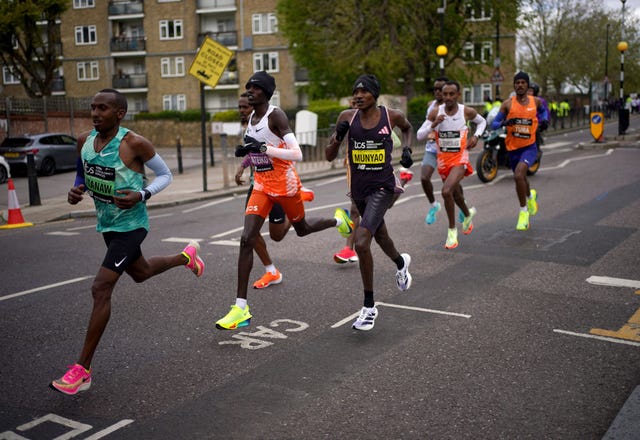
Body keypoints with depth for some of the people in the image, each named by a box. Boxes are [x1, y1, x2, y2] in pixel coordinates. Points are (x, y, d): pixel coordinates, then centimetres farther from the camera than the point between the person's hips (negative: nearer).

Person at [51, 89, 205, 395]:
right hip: (106, 223, 8)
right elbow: (83, 173, 15)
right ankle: (186, 256, 59)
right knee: (140, 273, 28)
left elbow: (166, 175, -8)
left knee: (101, 288, -16)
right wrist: (77, 190, -7)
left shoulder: (134, 144, -20)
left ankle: (83, 370, -9)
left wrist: (142, 195, -25)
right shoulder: (84, 140, -2)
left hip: (130, 225, -8)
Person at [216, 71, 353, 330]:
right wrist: (248, 153, 8)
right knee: (247, 239, -10)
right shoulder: (251, 118, 8)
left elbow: (297, 154, -25)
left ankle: (339, 220, 52)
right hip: (262, 186, 6)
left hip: (285, 185, -6)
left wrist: (263, 148, -30)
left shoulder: (276, 115, -16)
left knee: (302, 229, 17)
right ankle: (241, 308, -9)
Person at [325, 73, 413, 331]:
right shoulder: (347, 117, -3)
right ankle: (401, 262, 63)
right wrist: (338, 136, -18)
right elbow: (329, 157, -1)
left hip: (382, 187, -4)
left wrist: (407, 149, 0)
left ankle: (369, 307, -7)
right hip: (359, 187, 5)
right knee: (379, 235, 26)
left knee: (361, 242, -22)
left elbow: (407, 128, 18)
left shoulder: (392, 116, -7)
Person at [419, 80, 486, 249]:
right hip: (443, 159, 4)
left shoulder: (467, 112, -9)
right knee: (456, 194, 22)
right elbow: (420, 135, -7)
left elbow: (482, 122, 13)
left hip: (460, 158, -3)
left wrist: (476, 136, -4)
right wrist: (433, 125, -23)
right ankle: (468, 214, 55)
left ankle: (452, 230, -8)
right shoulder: (435, 112, -7)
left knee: (446, 191, -25)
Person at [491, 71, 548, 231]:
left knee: (518, 175, -26)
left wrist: (544, 120, 5)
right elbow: (494, 124, -4)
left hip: (529, 147, -2)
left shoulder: (536, 101, 0)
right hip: (513, 148, 2)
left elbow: (543, 110, 24)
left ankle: (523, 211, -10)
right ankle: (530, 196, 57)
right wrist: (504, 122, -23)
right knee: (521, 177, 21)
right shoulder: (508, 104, -4)